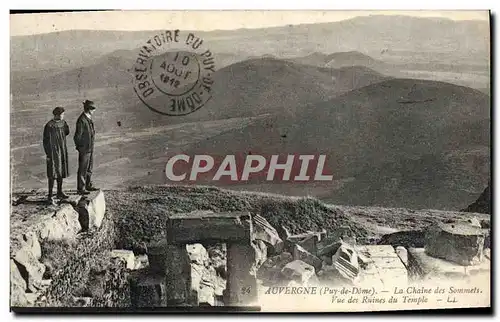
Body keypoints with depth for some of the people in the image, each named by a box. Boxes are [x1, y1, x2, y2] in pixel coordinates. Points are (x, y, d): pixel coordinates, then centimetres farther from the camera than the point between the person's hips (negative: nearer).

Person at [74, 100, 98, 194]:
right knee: (83, 169, 0)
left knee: (89, 168, 18)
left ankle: (88, 185, 30)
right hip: (84, 149, -9)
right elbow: (77, 136, -18)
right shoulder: (81, 120, -21)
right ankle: (81, 189, 8)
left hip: (90, 148, 9)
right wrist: (79, 146, -9)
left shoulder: (89, 118, 7)